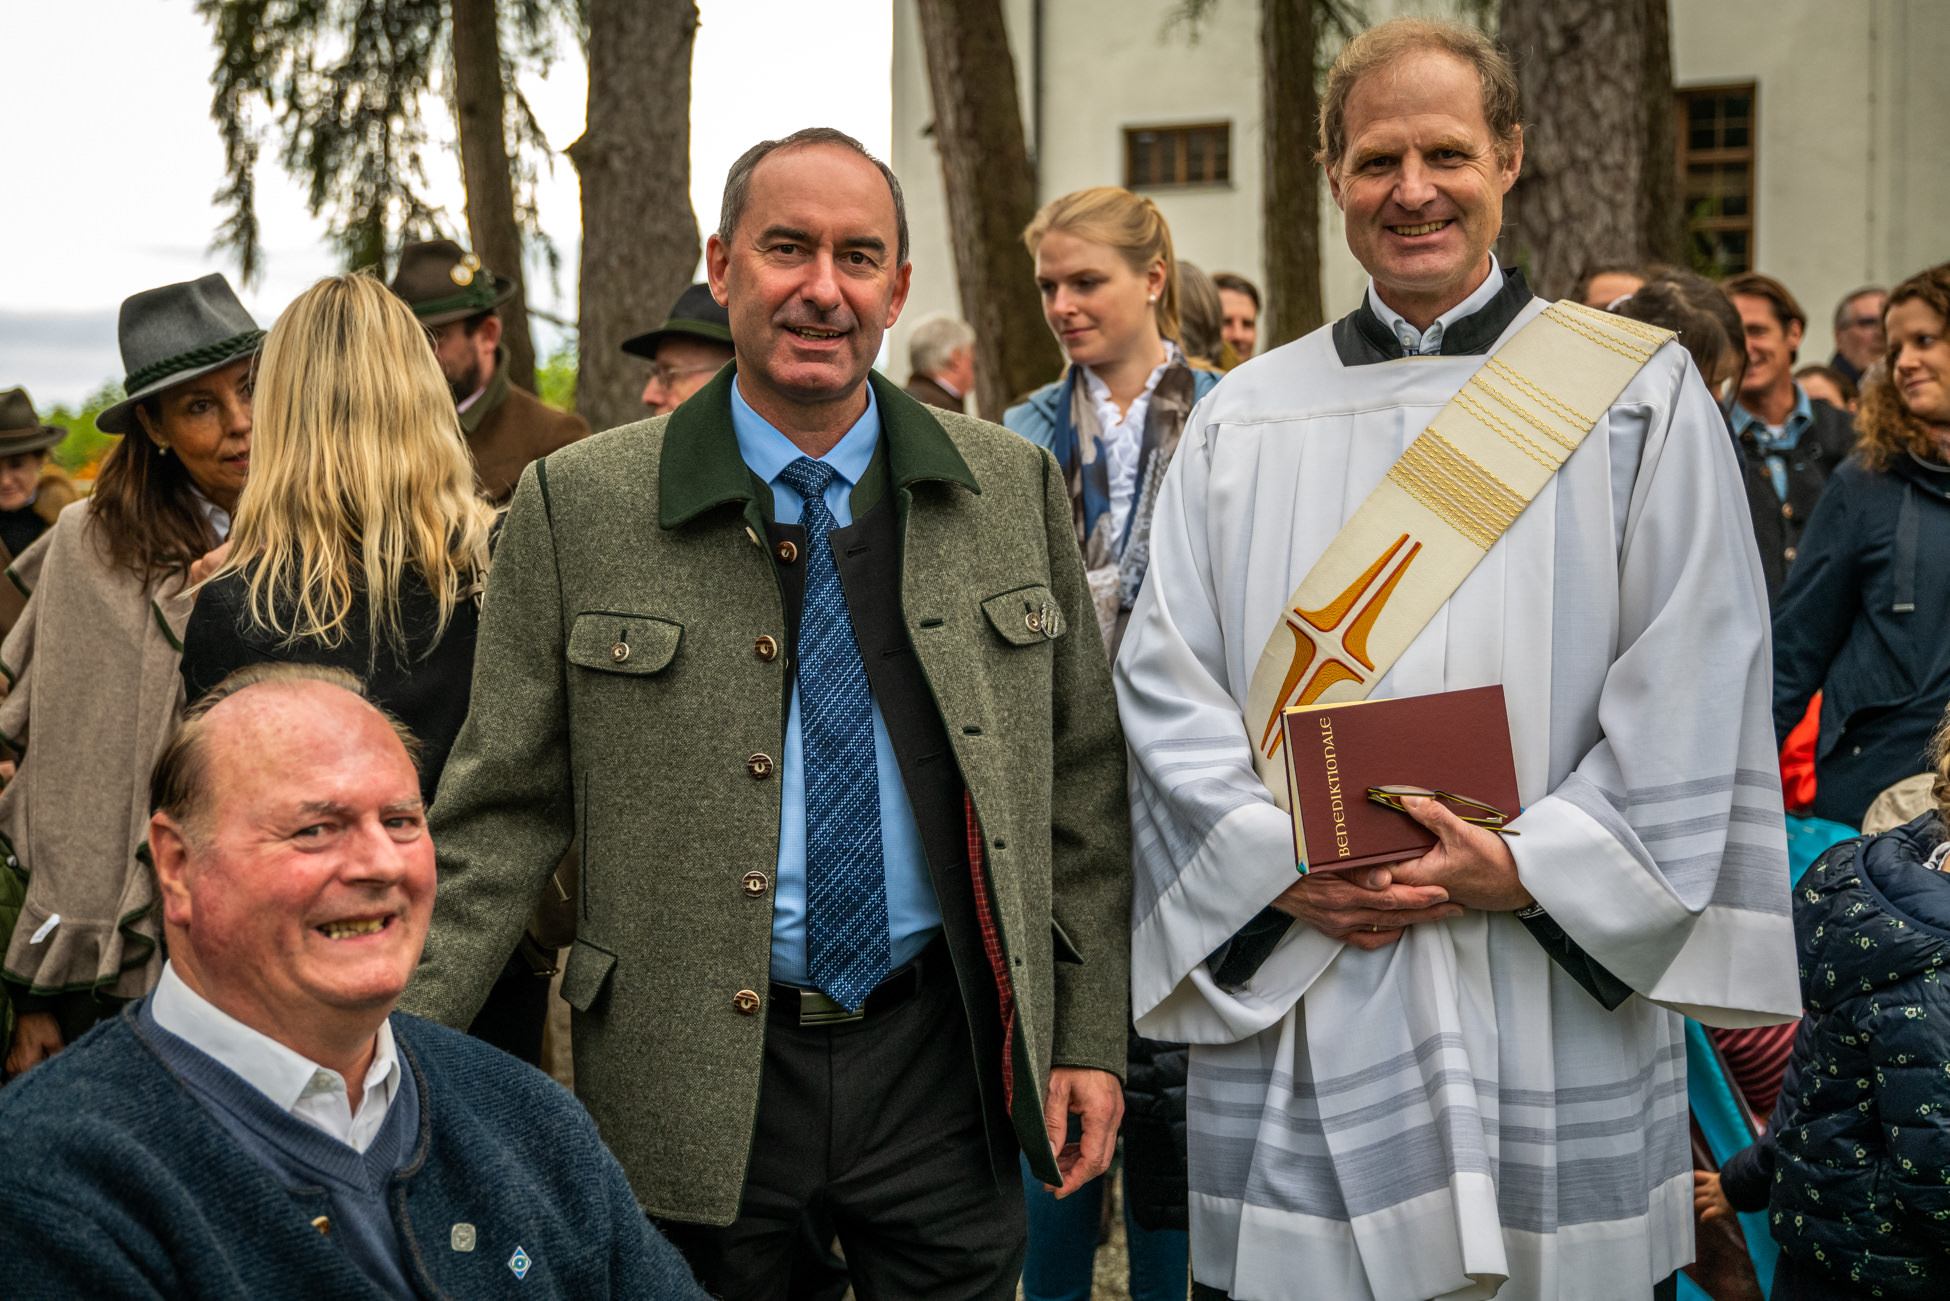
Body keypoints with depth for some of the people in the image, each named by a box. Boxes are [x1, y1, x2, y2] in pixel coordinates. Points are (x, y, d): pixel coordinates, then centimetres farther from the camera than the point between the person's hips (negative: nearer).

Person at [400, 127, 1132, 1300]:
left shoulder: (1013, 490, 3)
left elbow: (1083, 783, 7)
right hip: (686, 1084, -1)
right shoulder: (578, 509, -4)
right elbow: (503, 817, -1)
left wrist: (1091, 1036, 4)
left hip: (939, 1060, 2)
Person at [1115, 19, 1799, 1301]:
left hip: (1552, 998, -1)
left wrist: (1532, 868, -13)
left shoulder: (1638, 395, 4)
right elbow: (1165, 680, 4)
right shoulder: (1244, 418, 9)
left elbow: (1692, 689, -2)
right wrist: (1280, 866, -10)